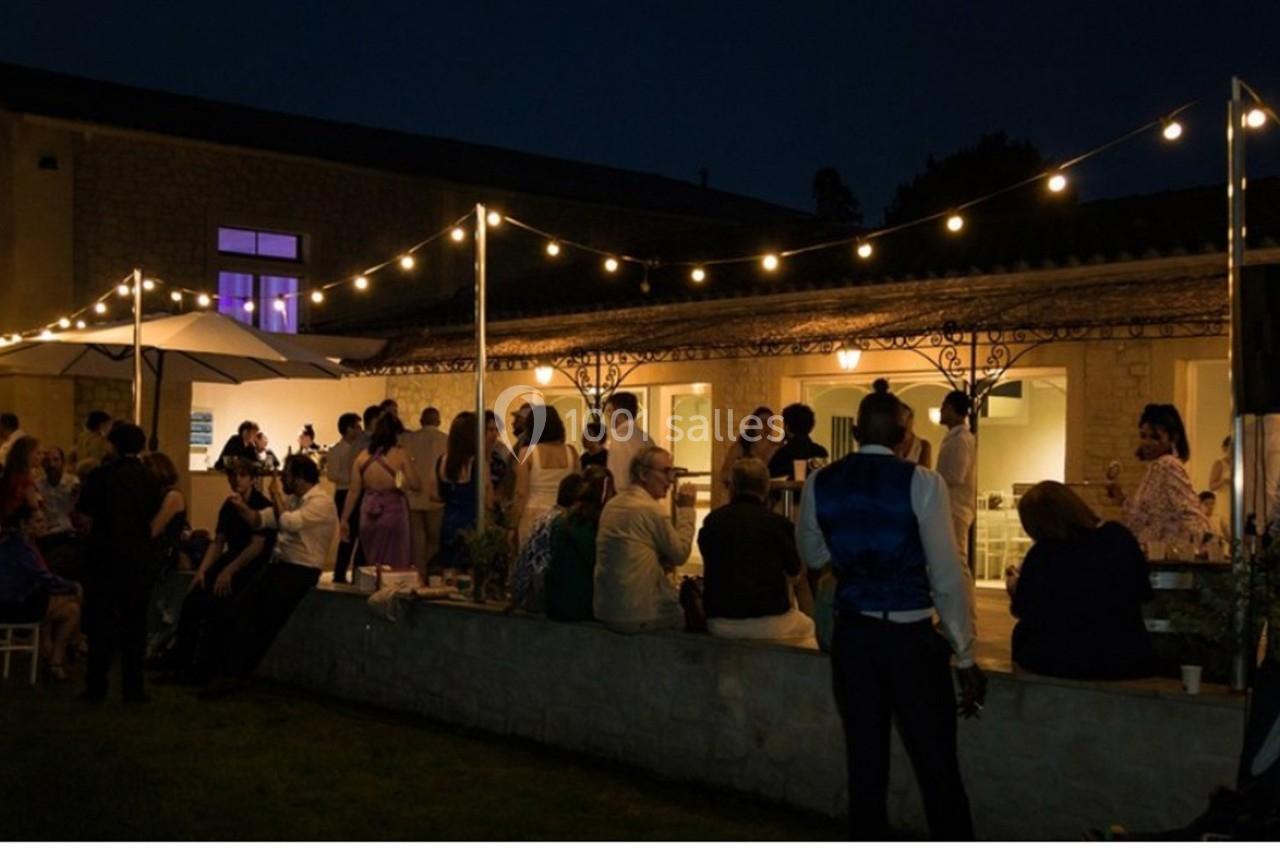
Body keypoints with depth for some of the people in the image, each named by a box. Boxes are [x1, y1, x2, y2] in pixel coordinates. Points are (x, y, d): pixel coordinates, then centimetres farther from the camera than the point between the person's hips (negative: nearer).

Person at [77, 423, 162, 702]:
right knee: (134, 623, 8)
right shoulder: (150, 479, -1)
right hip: (139, 558, 2)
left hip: (105, 555, -2)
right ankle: (133, 687, 7)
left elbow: (85, 511, -1)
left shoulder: (101, 475, -10)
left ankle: (96, 686, 6)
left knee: (101, 620, 7)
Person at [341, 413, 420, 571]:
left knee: (373, 565, 16)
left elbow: (354, 491, 2)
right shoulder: (400, 454, -8)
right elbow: (415, 485, -10)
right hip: (393, 512, -4)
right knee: (394, 565, 5)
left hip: (369, 515, 4)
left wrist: (345, 519, 8)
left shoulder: (362, 456, 1)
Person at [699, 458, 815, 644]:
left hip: (719, 623, 3)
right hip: (768, 623, -3)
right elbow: (794, 569, 8)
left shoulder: (712, 520, -2)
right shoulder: (778, 523, -10)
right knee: (807, 628, 29)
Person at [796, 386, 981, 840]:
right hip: (912, 638, -3)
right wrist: (965, 658, -4)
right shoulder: (921, 483, -11)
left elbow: (812, 556, 16)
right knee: (938, 770, 5)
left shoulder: (819, 483, 0)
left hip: (852, 636, 4)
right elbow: (947, 578, -11)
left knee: (865, 765, 14)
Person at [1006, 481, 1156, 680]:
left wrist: (1016, 590, 26)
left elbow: (1024, 612, 4)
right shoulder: (1119, 536, -2)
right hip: (1130, 660, 4)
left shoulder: (1041, 555, -12)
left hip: (1062, 663, -3)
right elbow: (1144, 594, 13)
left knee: (1023, 633, 25)